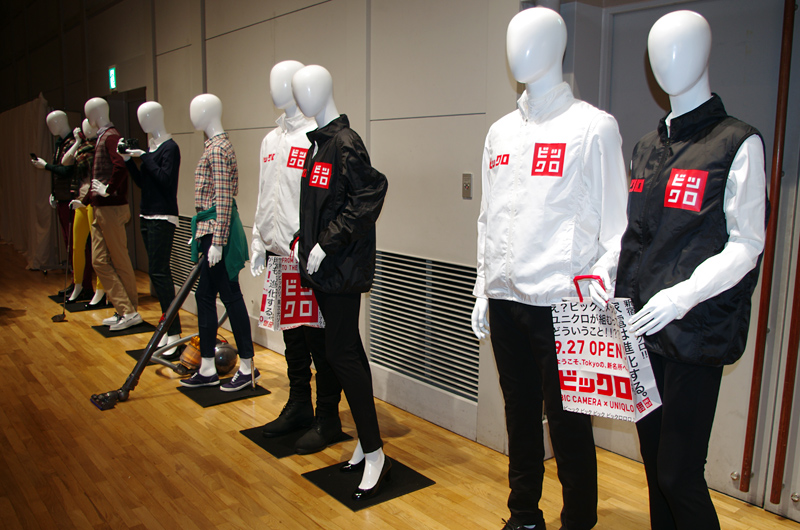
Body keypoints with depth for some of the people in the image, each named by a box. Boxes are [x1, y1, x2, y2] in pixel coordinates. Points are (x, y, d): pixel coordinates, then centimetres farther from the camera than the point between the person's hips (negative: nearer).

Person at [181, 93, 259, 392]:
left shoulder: (217, 148, -15)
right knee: (205, 296, 12)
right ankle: (207, 369, 20)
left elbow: (223, 198, -21)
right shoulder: (217, 144, 17)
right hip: (211, 229, 10)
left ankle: (247, 368, 9)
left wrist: (217, 241, -22)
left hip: (216, 229, -10)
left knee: (230, 295, -3)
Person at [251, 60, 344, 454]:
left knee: (319, 340, 0)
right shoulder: (271, 140, 17)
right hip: (280, 255, 8)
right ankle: (298, 407, 31)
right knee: (292, 338, 17)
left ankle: (327, 420, 13)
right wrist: (259, 244, 19)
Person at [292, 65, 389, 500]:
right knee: (346, 349, 13)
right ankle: (365, 443, 25)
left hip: (342, 267, -9)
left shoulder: (345, 143, -12)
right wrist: (304, 241, 15)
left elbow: (367, 197, -21)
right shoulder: (320, 142, 15)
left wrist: (327, 244, -20)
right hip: (324, 267, 10)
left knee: (341, 351, -8)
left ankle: (374, 453, 4)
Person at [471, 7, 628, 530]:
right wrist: (483, 290, 15)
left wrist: (600, 285, -12)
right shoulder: (501, 132, 15)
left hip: (560, 303, -5)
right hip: (504, 298, 5)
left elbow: (614, 220, -3)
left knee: (567, 422, 2)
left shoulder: (593, 126, -1)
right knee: (520, 413, 15)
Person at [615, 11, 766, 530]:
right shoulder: (647, 147, 17)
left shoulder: (737, 143, -2)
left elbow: (746, 245, -9)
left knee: (679, 474, -3)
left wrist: (683, 296, -21)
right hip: (641, 330, 6)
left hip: (695, 332, -6)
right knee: (655, 463, 15)